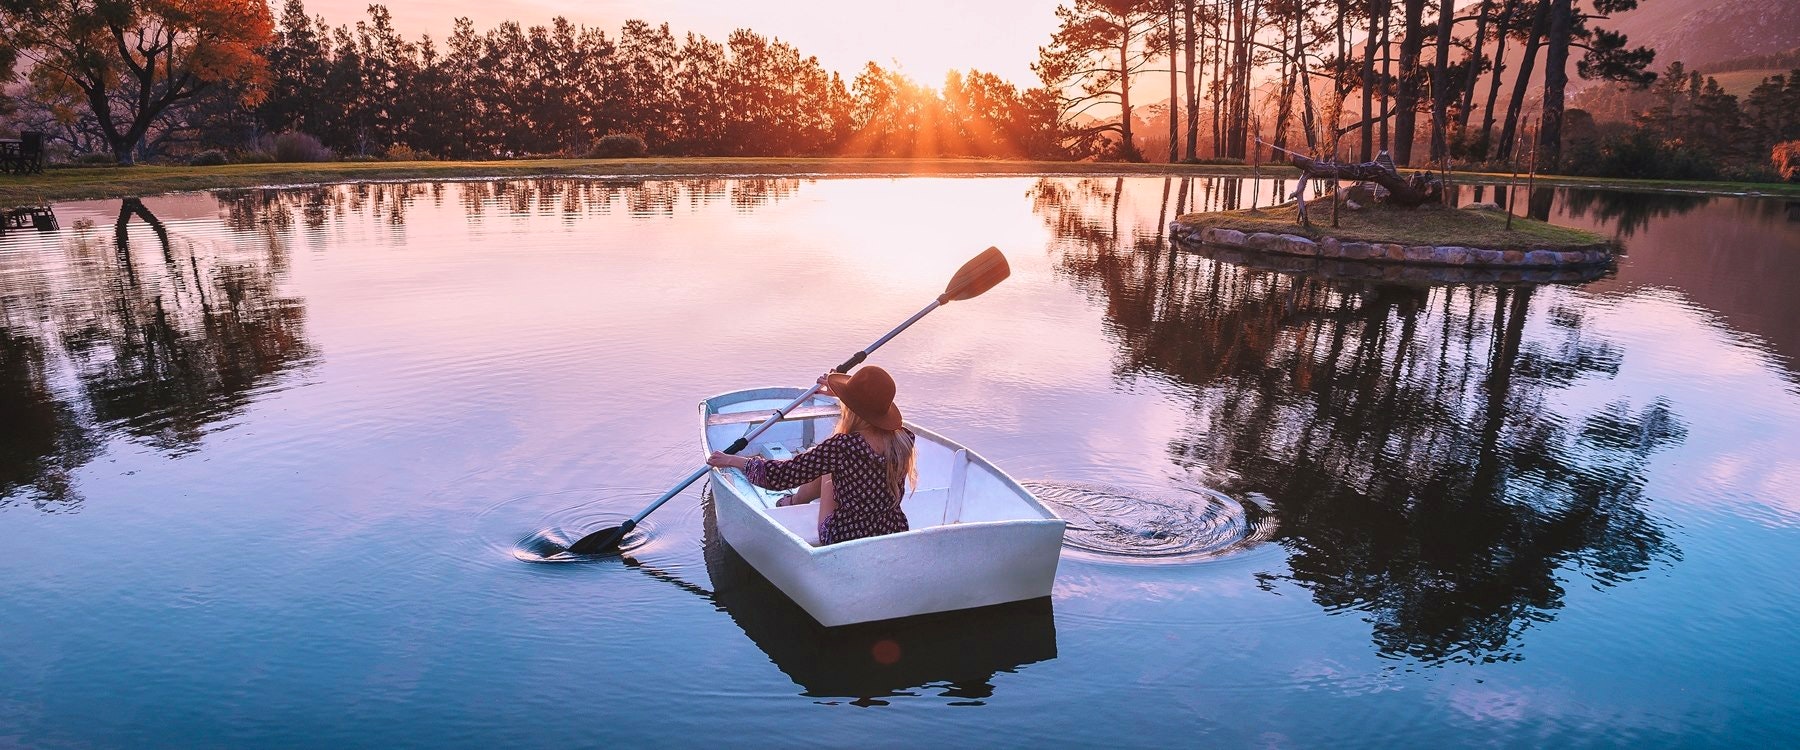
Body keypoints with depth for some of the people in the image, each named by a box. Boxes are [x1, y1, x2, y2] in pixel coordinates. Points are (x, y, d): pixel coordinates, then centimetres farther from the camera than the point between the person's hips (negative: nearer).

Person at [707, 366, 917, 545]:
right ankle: (794, 501, 47)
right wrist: (843, 395, 31)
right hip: (896, 537, 5)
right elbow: (873, 406, 15)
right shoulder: (904, 439, -10)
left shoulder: (843, 446, -27)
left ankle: (794, 501, 48)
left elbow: (779, 475, -18)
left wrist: (732, 460, -2)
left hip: (846, 542, -5)